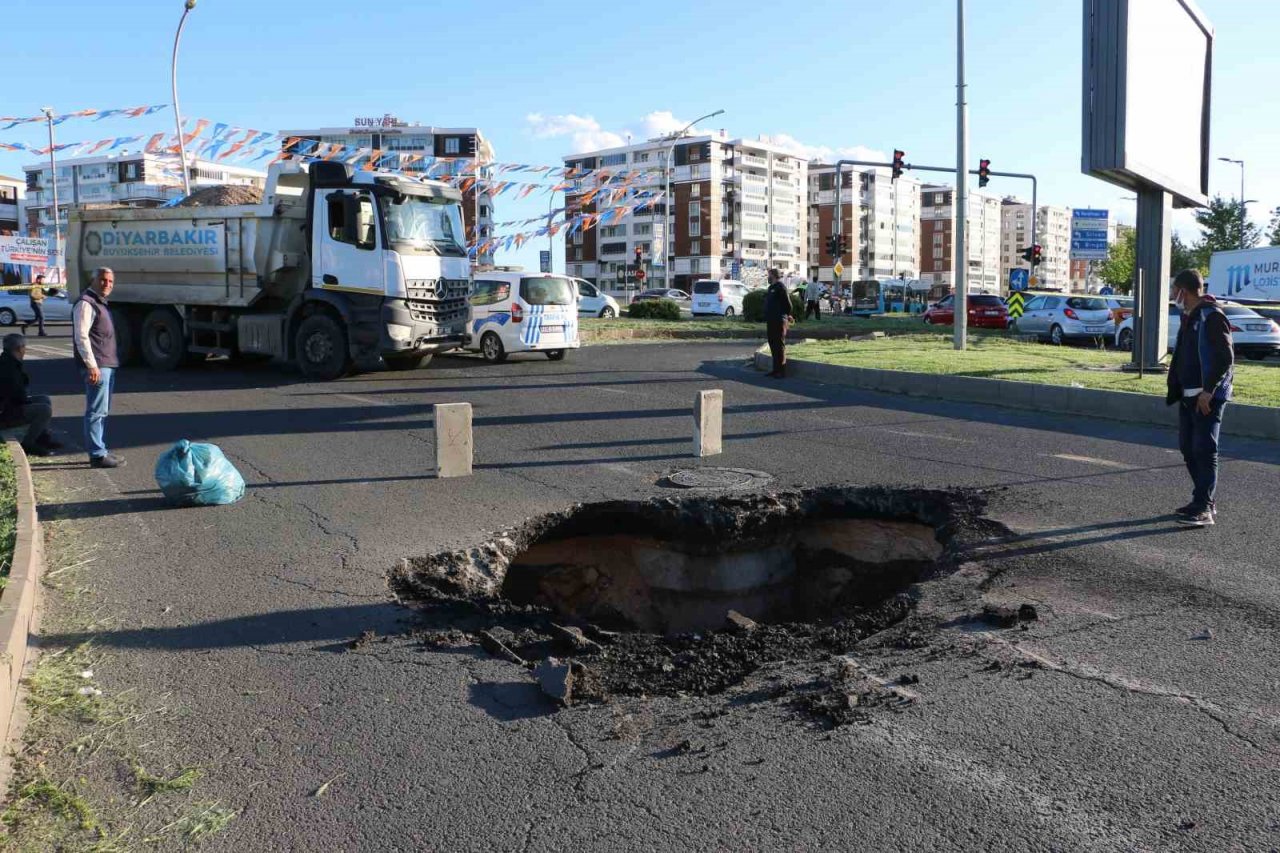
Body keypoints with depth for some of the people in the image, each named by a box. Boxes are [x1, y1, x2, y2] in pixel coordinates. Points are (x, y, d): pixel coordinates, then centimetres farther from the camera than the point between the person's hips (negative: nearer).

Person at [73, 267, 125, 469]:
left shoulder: (100, 303, 20)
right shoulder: (86, 303, -11)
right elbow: (81, 336, -19)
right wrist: (92, 365, -23)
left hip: (107, 365, 10)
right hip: (97, 366, -10)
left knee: (102, 411, 15)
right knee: (96, 411, -9)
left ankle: (99, 450, 22)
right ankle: (97, 455, -7)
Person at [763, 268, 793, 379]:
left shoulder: (781, 287, -12)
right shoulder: (771, 288, 18)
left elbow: (788, 303, -15)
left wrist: (787, 316, -4)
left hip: (779, 321, -10)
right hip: (771, 321, 10)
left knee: (779, 345, -7)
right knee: (773, 345, 12)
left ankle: (781, 371, -5)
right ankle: (776, 369, 19)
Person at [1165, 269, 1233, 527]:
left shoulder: (1212, 317, -13)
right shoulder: (1189, 317, 16)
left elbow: (1225, 357, -19)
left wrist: (1208, 391, -22)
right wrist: (1176, 388, 15)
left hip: (1208, 398, -10)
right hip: (1188, 396, 10)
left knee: (1204, 451, -9)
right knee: (1188, 448, 12)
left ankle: (1204, 509, -8)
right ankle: (1204, 501, 21)